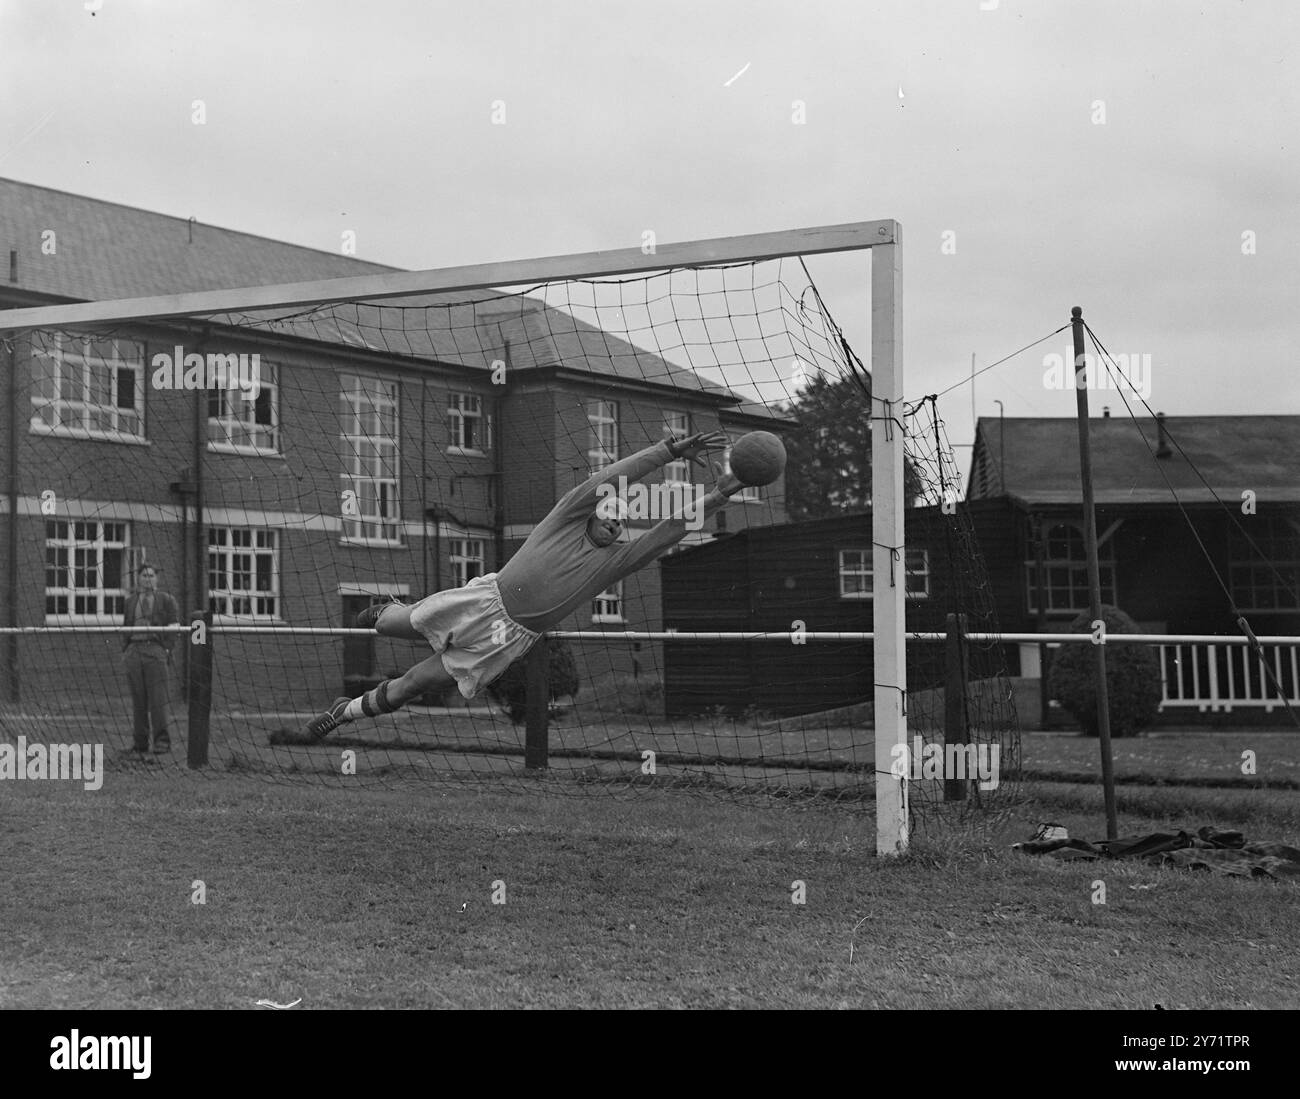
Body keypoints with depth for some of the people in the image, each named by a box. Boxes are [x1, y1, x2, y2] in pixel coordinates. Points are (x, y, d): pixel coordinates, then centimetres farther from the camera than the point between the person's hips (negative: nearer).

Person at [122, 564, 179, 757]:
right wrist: (124, 650, 10)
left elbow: (173, 625, 6)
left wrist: (167, 649, -6)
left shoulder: (166, 600, 11)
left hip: (155, 649, -3)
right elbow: (125, 627, 23)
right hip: (134, 650, 3)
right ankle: (140, 745, 4)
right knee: (138, 701, 1)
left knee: (157, 697, -13)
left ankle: (162, 741, -14)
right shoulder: (130, 601, 20)